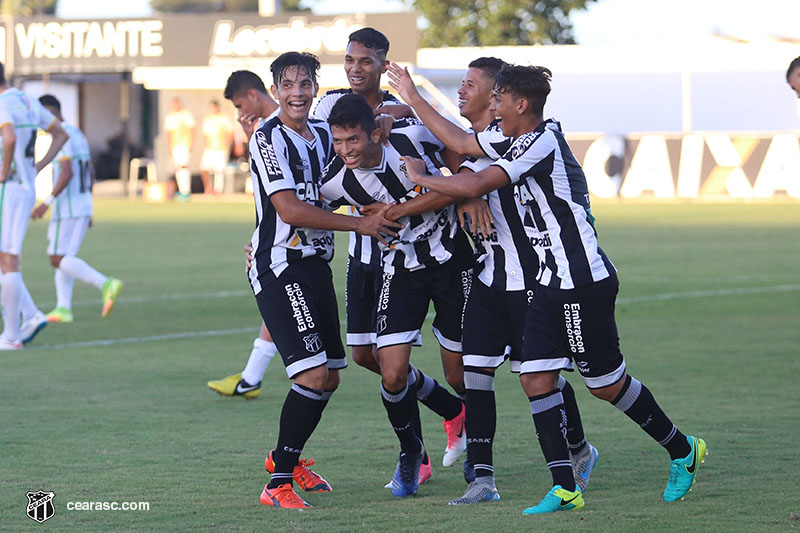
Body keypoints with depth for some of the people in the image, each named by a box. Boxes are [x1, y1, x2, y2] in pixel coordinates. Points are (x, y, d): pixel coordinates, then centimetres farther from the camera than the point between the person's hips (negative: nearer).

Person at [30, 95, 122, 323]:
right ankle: (63, 308, 5)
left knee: (58, 259, -9)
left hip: (67, 208, -9)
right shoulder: (79, 135, 16)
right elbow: (90, 175, 20)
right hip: (83, 205, 9)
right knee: (62, 257, 12)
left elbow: (67, 172, -23)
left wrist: (47, 203, -23)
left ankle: (106, 284, -22)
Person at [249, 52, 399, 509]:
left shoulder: (323, 134, 12)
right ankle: (278, 483, -12)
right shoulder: (270, 138, -11)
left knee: (329, 378, 14)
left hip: (317, 265, 8)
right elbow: (290, 210, -19)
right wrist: (360, 224, -18)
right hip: (281, 268, -8)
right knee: (314, 374, -18)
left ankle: (285, 457, 35)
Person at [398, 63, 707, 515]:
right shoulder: (533, 142, 11)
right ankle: (565, 488, -2)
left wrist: (421, 178, -10)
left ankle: (682, 450, 23)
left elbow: (474, 186, -25)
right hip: (553, 282, 10)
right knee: (536, 378, -1)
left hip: (584, 283, -10)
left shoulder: (542, 142, -18)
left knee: (606, 383, 3)